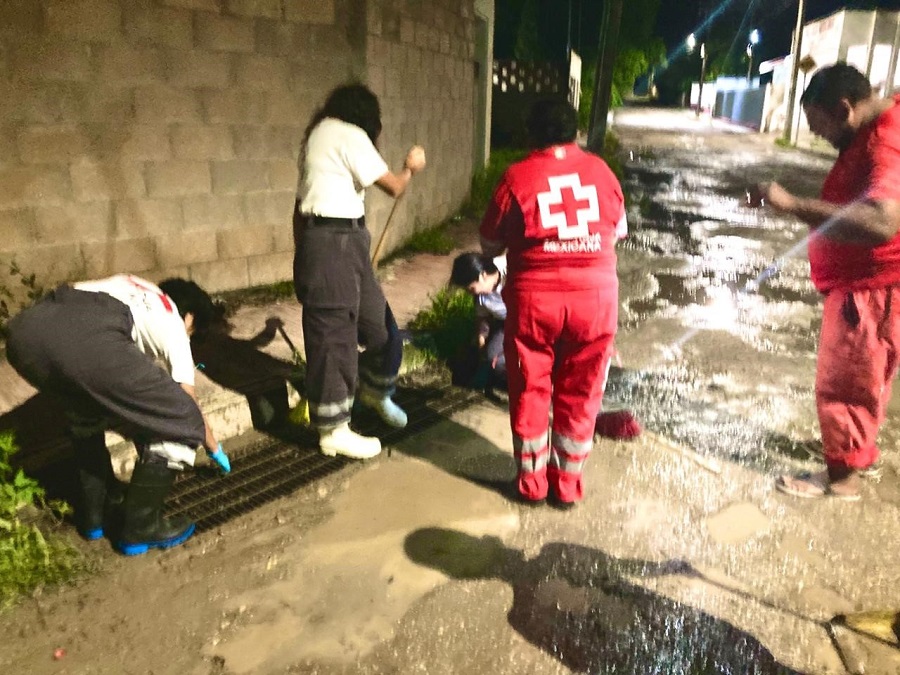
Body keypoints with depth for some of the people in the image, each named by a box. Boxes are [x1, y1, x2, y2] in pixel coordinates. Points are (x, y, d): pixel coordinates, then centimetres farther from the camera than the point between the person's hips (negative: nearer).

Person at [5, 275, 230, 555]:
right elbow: (188, 405, 33)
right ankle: (140, 529, 22)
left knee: (86, 411, 37)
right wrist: (215, 449, 50)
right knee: (180, 422, 10)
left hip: (24, 331, 8)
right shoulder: (173, 324, 26)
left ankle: (92, 516, 41)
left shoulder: (130, 289, 41)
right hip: (85, 341, -8)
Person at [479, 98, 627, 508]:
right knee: (579, 393, 14)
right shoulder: (600, 170, 2)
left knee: (529, 390, 14)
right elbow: (619, 229, 16)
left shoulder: (517, 177, -6)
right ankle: (568, 482, 24)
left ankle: (532, 480, 24)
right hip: (596, 295, 2)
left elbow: (490, 244, 3)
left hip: (534, 296, -2)